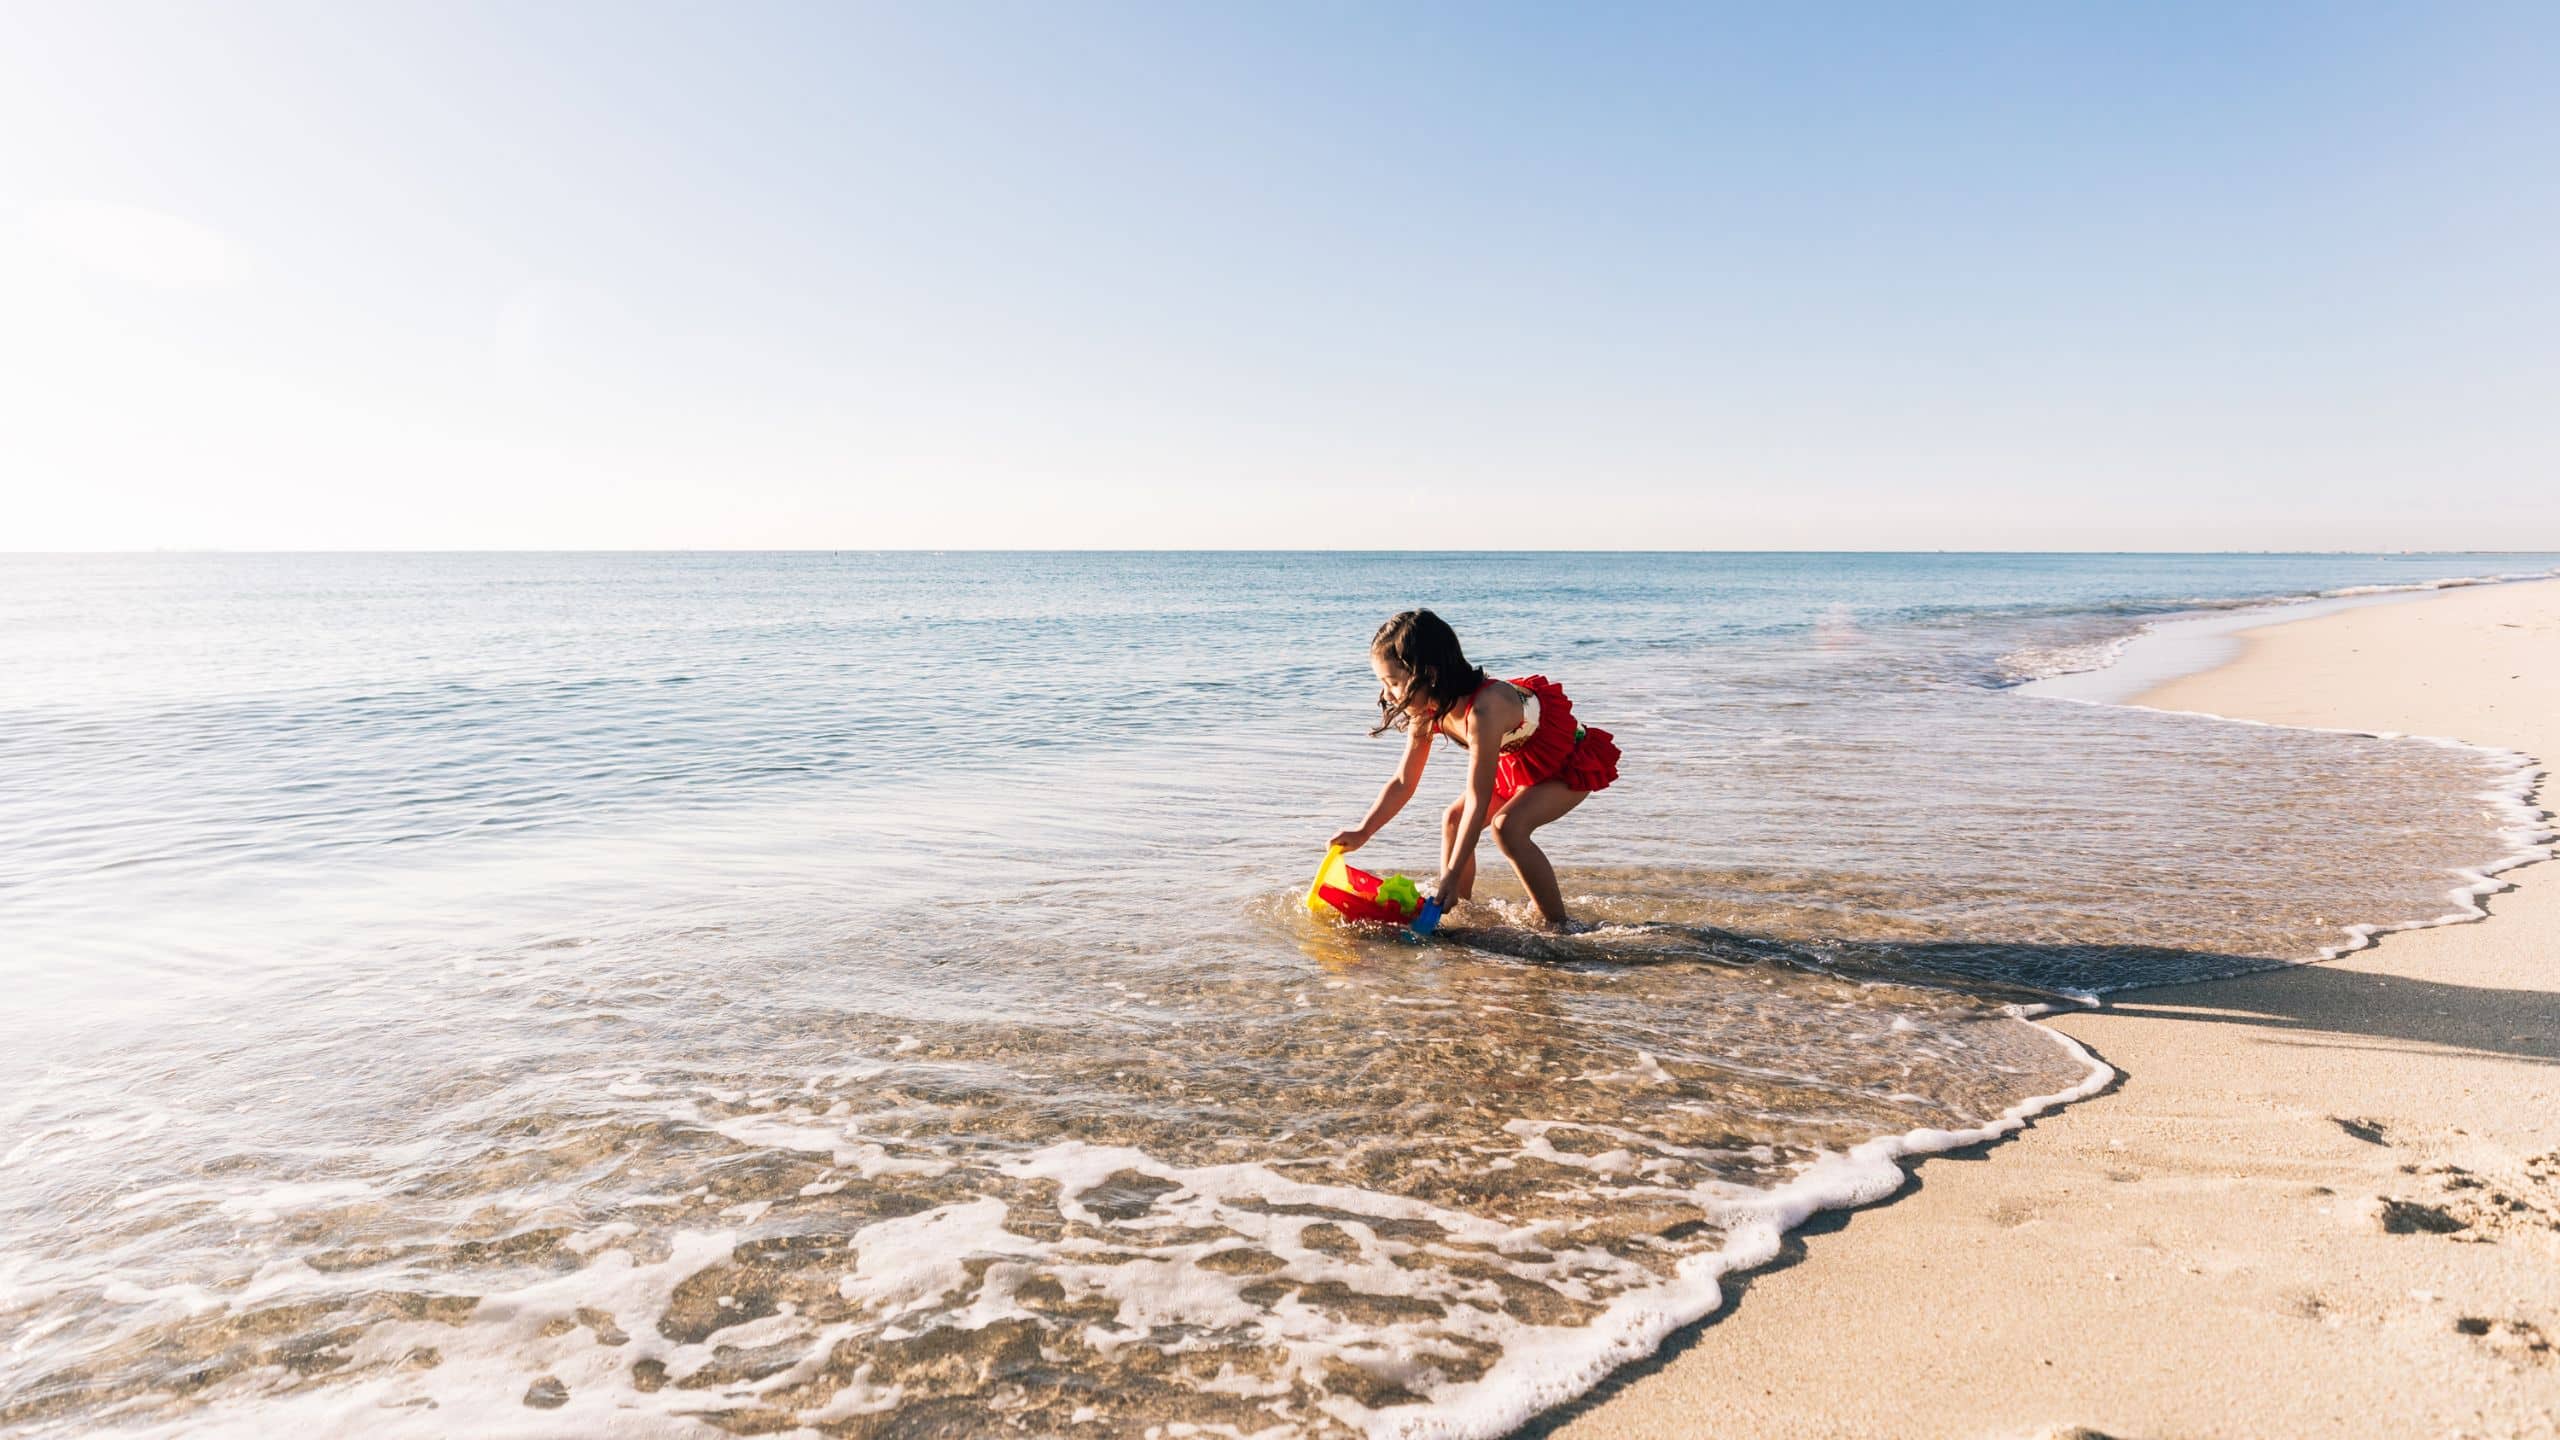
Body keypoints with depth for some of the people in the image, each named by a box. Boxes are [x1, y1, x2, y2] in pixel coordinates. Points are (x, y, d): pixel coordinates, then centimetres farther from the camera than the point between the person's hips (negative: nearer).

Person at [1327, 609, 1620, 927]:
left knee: (1507, 826, -28)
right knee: (1453, 819, 3)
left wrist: (1452, 877, -34)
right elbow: (1403, 783, -1)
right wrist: (1362, 832, -7)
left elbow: (1477, 801, -36)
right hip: (1519, 762, 9)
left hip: (1570, 764, -9)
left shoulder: (1483, 710, -39)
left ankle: (1557, 925, -17)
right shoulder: (1427, 711, -12)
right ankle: (1458, 907, 13)